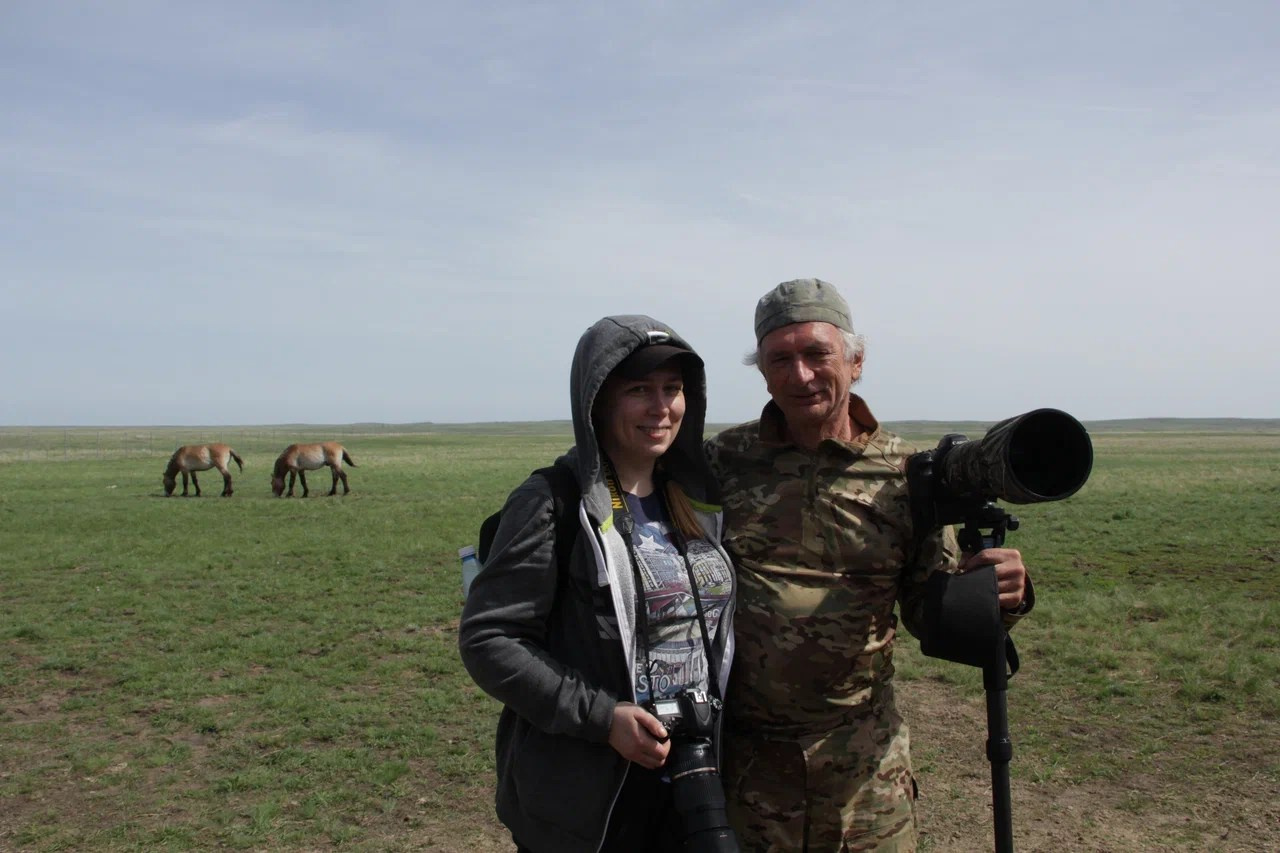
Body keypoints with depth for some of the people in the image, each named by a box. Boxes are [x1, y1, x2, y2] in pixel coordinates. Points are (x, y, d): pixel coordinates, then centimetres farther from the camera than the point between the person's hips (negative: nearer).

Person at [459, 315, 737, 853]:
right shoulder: (554, 504, -14)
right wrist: (600, 718, -21)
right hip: (584, 796, -6)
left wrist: (719, 728, 5)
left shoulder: (696, 500, 5)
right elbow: (486, 638, -16)